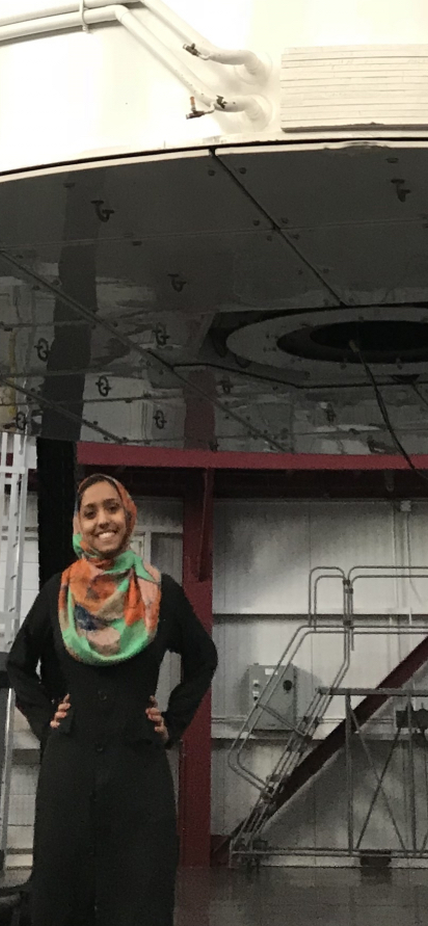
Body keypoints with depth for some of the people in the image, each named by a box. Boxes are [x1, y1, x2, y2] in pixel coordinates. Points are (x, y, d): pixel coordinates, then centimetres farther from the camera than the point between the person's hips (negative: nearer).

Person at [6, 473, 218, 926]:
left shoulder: (162, 592, 0)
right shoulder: (58, 591, 2)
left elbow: (203, 661, 14)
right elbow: (19, 665, 16)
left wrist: (173, 722, 6)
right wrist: (44, 718, 4)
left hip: (140, 766, -1)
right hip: (69, 765, 1)